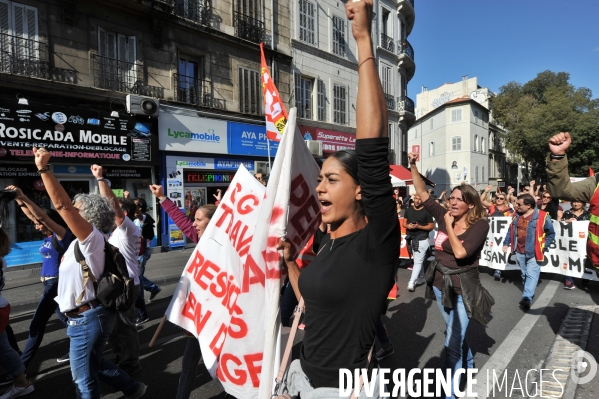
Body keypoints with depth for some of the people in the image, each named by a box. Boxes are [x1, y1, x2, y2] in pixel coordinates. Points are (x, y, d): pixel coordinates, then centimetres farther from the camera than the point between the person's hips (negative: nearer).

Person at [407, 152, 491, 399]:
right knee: (455, 331, 26)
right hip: (440, 284, 6)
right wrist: (413, 166, -11)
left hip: (462, 288, -5)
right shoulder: (444, 216, -4)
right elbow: (422, 193, -6)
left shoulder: (480, 225, -15)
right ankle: (468, 364, 52)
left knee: (452, 341, -1)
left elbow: (460, 252, -27)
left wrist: (449, 226, -20)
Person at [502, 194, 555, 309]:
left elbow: (551, 234, -3)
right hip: (519, 251, 6)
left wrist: (543, 248, -7)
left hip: (533, 252, -5)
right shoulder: (517, 215, 3)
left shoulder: (542, 217, -13)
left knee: (531, 275, -12)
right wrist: (506, 243, 8)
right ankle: (529, 294, 35)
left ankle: (527, 298, -18)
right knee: (524, 274, 18)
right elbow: (511, 230, 13)